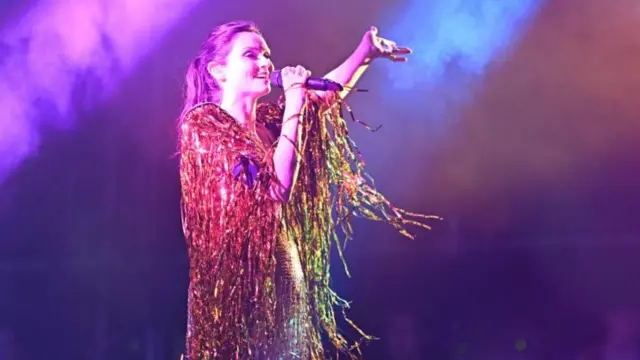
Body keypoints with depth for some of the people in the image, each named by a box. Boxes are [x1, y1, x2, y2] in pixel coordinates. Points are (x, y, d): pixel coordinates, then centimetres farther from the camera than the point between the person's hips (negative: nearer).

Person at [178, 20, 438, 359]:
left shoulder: (266, 119, 9)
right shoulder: (202, 123, -11)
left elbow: (325, 94, 22)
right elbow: (275, 190, -21)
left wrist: (367, 50, 11)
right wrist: (292, 110, -16)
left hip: (284, 275, 7)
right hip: (235, 280, -7)